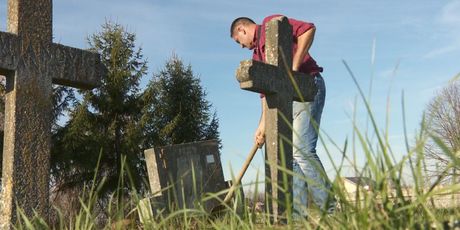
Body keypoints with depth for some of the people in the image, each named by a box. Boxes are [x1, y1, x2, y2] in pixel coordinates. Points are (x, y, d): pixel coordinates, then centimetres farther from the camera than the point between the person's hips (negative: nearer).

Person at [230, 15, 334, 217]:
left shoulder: (271, 23, 2)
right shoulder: (257, 54, 25)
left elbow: (308, 29, -13)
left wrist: (294, 68, -16)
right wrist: (263, 125, 12)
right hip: (288, 98, 10)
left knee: (302, 150, -19)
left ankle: (328, 210, -16)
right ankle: (298, 213, 1)